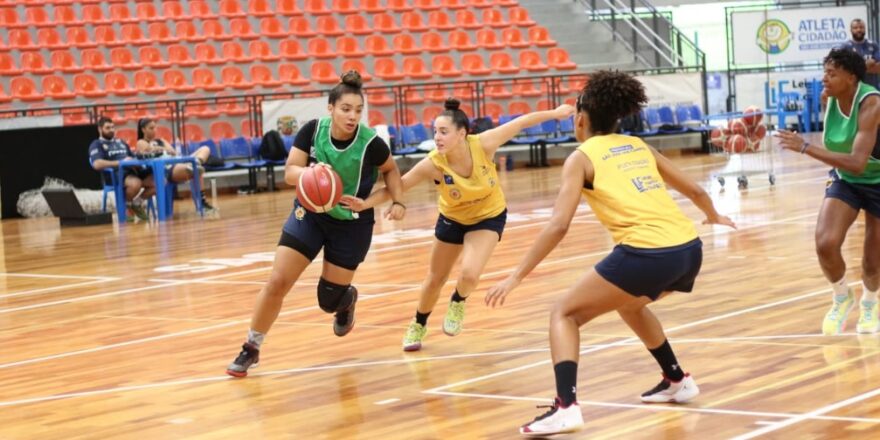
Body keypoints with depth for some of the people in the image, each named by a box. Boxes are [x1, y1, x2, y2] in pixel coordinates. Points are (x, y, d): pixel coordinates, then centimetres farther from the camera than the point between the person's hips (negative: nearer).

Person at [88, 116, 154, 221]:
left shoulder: (121, 142, 29)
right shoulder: (97, 145, 6)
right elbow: (97, 164, -13)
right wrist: (120, 162, -18)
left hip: (131, 170, 7)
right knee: (136, 184, -40)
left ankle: (136, 203, 6)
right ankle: (126, 205, -7)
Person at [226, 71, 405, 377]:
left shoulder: (371, 143, -20)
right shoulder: (312, 130, -17)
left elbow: (391, 169, 0)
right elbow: (289, 172, -16)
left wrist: (398, 202, -13)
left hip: (351, 224, -1)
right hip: (310, 214, 1)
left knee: (329, 301, 5)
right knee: (277, 282, -9)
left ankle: (347, 300, 45)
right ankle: (251, 348, 8)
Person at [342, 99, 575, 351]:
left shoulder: (483, 144, -32)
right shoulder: (433, 164, -31)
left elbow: (521, 122, -19)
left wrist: (555, 113, -10)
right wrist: (364, 204, -40)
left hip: (489, 217, -1)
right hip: (452, 219, 1)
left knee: (469, 274, -22)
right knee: (435, 279, 15)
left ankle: (457, 304, 14)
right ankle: (418, 326, 43)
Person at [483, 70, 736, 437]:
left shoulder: (582, 157, 5)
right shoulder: (638, 145, 21)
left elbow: (558, 225, -6)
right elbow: (694, 190, 29)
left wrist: (516, 276, -3)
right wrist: (713, 216, 51)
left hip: (646, 255, -7)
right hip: (689, 249, 7)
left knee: (565, 314, 7)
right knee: (630, 305, 36)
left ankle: (566, 407, -10)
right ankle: (677, 381, 45)